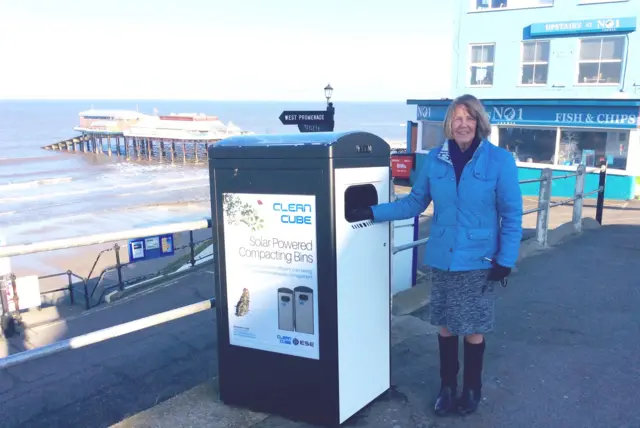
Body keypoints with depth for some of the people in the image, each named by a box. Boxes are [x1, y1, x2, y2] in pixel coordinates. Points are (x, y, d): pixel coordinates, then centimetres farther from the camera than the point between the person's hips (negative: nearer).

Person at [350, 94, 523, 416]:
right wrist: (373, 212, -4)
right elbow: (415, 202, 5)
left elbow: (512, 215, -5)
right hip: (442, 259, 2)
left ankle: (471, 389, 31)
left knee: (473, 330, 9)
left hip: (479, 262, -2)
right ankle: (447, 386, 31)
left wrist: (506, 260, -9)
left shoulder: (499, 160, -8)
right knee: (445, 326, 13)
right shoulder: (435, 159, 0)